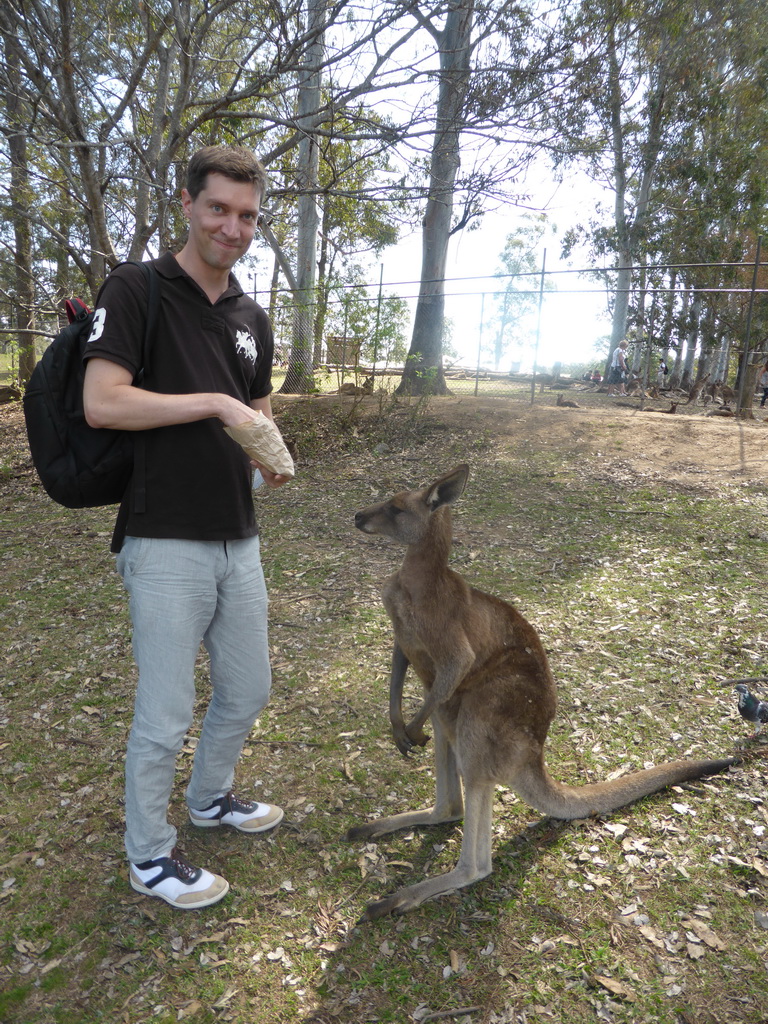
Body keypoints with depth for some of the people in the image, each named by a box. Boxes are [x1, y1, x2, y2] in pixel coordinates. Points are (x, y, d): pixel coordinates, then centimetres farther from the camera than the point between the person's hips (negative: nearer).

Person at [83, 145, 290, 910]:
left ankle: (210, 798, 46)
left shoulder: (251, 318, 13)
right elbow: (101, 403, -18)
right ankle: (148, 856, 29)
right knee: (165, 716, 4)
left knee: (247, 690, 19)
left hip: (238, 540, 7)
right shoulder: (135, 290, -7)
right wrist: (213, 402, -18)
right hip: (166, 545, -7)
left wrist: (270, 458, -1)